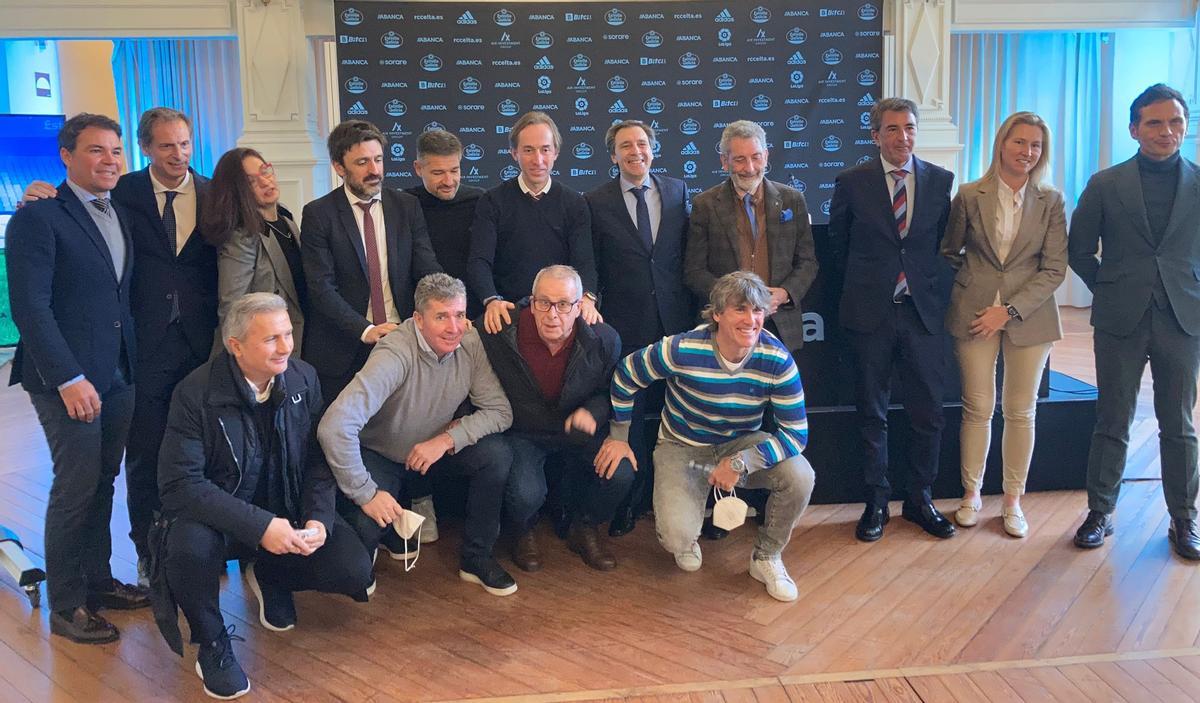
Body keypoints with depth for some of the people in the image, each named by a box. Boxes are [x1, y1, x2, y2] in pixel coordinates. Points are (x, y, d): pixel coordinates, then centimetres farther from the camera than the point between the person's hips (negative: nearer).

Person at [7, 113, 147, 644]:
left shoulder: (121, 214, 13)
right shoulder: (39, 217, -9)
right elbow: (29, 306, -15)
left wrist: (135, 362, 9)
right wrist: (69, 378, -20)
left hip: (119, 376, 7)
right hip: (69, 380, -6)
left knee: (102, 482, 14)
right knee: (76, 489, 0)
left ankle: (98, 581, 28)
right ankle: (66, 607, 13)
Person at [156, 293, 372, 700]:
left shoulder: (304, 379, -6)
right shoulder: (195, 393, -19)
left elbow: (319, 460, 1)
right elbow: (180, 485, -24)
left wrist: (318, 519, -18)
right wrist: (259, 526, -33)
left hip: (287, 513, 4)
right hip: (219, 517, -3)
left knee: (355, 571, -16)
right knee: (189, 547, -37)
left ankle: (269, 576, 18)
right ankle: (212, 644, -5)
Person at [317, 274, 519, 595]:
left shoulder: (470, 343, -16)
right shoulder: (395, 355, -33)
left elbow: (500, 410, -12)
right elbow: (333, 427, -41)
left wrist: (448, 439, -26)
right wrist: (367, 494, -33)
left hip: (437, 447, 4)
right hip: (380, 455, -4)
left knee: (497, 455, -21)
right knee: (367, 526, -29)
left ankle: (476, 558, -2)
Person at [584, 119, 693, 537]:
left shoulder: (677, 191, 6)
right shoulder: (596, 202, 0)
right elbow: (591, 269, 3)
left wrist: (692, 307, 5)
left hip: (675, 319, 2)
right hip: (625, 325, -2)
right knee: (629, 416, 5)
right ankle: (631, 503, 19)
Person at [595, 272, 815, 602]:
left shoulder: (777, 360, -21)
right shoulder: (682, 350, -26)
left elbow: (796, 432, -19)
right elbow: (625, 375, -9)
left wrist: (741, 462, -29)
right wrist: (619, 437, -1)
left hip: (742, 443, 2)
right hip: (683, 447, -2)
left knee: (799, 476, -26)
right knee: (677, 538, -24)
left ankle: (767, 557, 3)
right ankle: (686, 536, 20)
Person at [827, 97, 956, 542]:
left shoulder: (940, 181, 4)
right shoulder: (852, 183, -2)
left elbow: (942, 243, 12)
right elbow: (838, 247, 8)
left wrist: (934, 288, 7)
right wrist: (863, 286, 8)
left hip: (923, 310, 2)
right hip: (870, 312, -1)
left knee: (928, 411, 5)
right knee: (872, 411, 7)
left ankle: (920, 498, 21)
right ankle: (876, 501, 19)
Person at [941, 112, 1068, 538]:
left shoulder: (1050, 202, 1)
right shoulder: (969, 196, 0)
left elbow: (1054, 269, -3)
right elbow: (950, 252, 14)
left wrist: (1010, 310, -11)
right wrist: (966, 288, 5)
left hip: (1029, 317, 1)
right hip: (973, 314, 0)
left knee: (1021, 411, 6)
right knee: (977, 408, 4)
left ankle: (1013, 499, 19)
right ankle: (971, 494, 19)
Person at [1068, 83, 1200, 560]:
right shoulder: (1106, 185, 1)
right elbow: (1079, 251, 7)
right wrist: (1112, 290, 5)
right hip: (1121, 322, -1)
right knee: (1112, 423, 6)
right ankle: (1100, 512, 17)